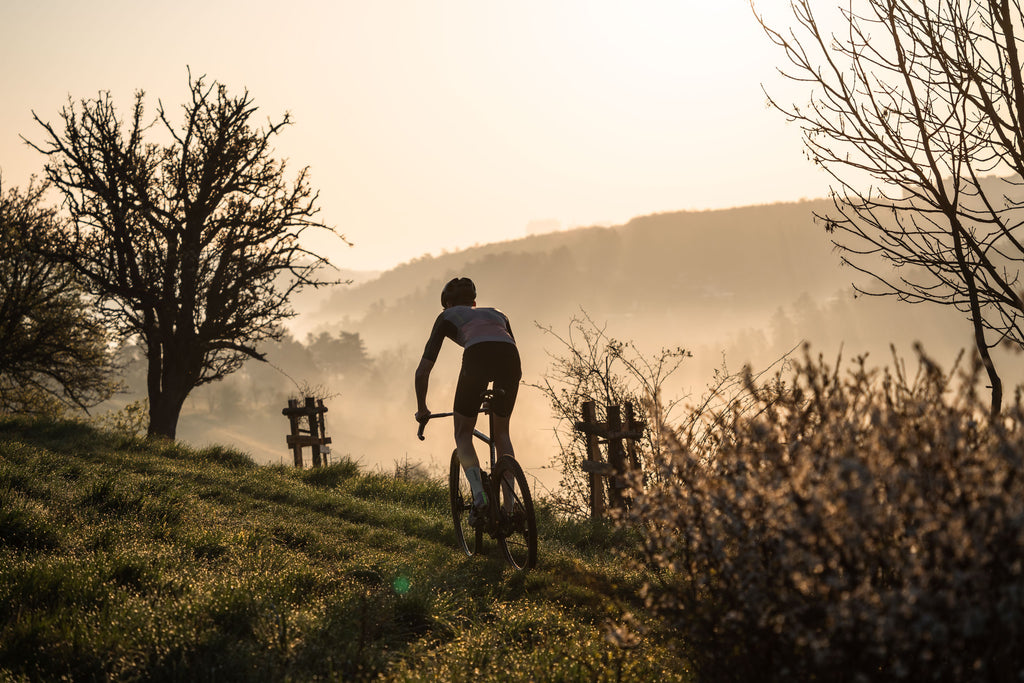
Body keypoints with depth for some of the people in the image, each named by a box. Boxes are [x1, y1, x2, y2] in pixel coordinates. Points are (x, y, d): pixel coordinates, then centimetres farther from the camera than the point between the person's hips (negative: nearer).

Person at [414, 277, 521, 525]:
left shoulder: (448, 317, 29)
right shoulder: (497, 314, 39)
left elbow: (423, 371, 24)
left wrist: (422, 408, 37)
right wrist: (501, 398, 54)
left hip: (477, 358, -3)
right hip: (510, 359, 3)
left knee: (463, 433, 16)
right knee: (501, 432, 23)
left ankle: (479, 494, -7)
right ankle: (510, 505, 15)